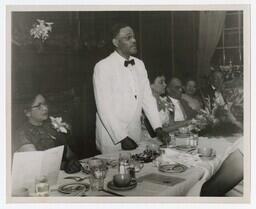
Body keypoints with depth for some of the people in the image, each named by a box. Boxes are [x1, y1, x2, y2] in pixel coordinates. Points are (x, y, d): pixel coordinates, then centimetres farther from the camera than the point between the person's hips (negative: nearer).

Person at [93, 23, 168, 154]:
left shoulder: (139, 64, 6)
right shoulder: (102, 67, -14)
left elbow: (147, 97, 6)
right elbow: (104, 107, -17)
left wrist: (158, 127, -4)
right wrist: (122, 138, -20)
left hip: (135, 134, 6)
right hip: (112, 136, -5)